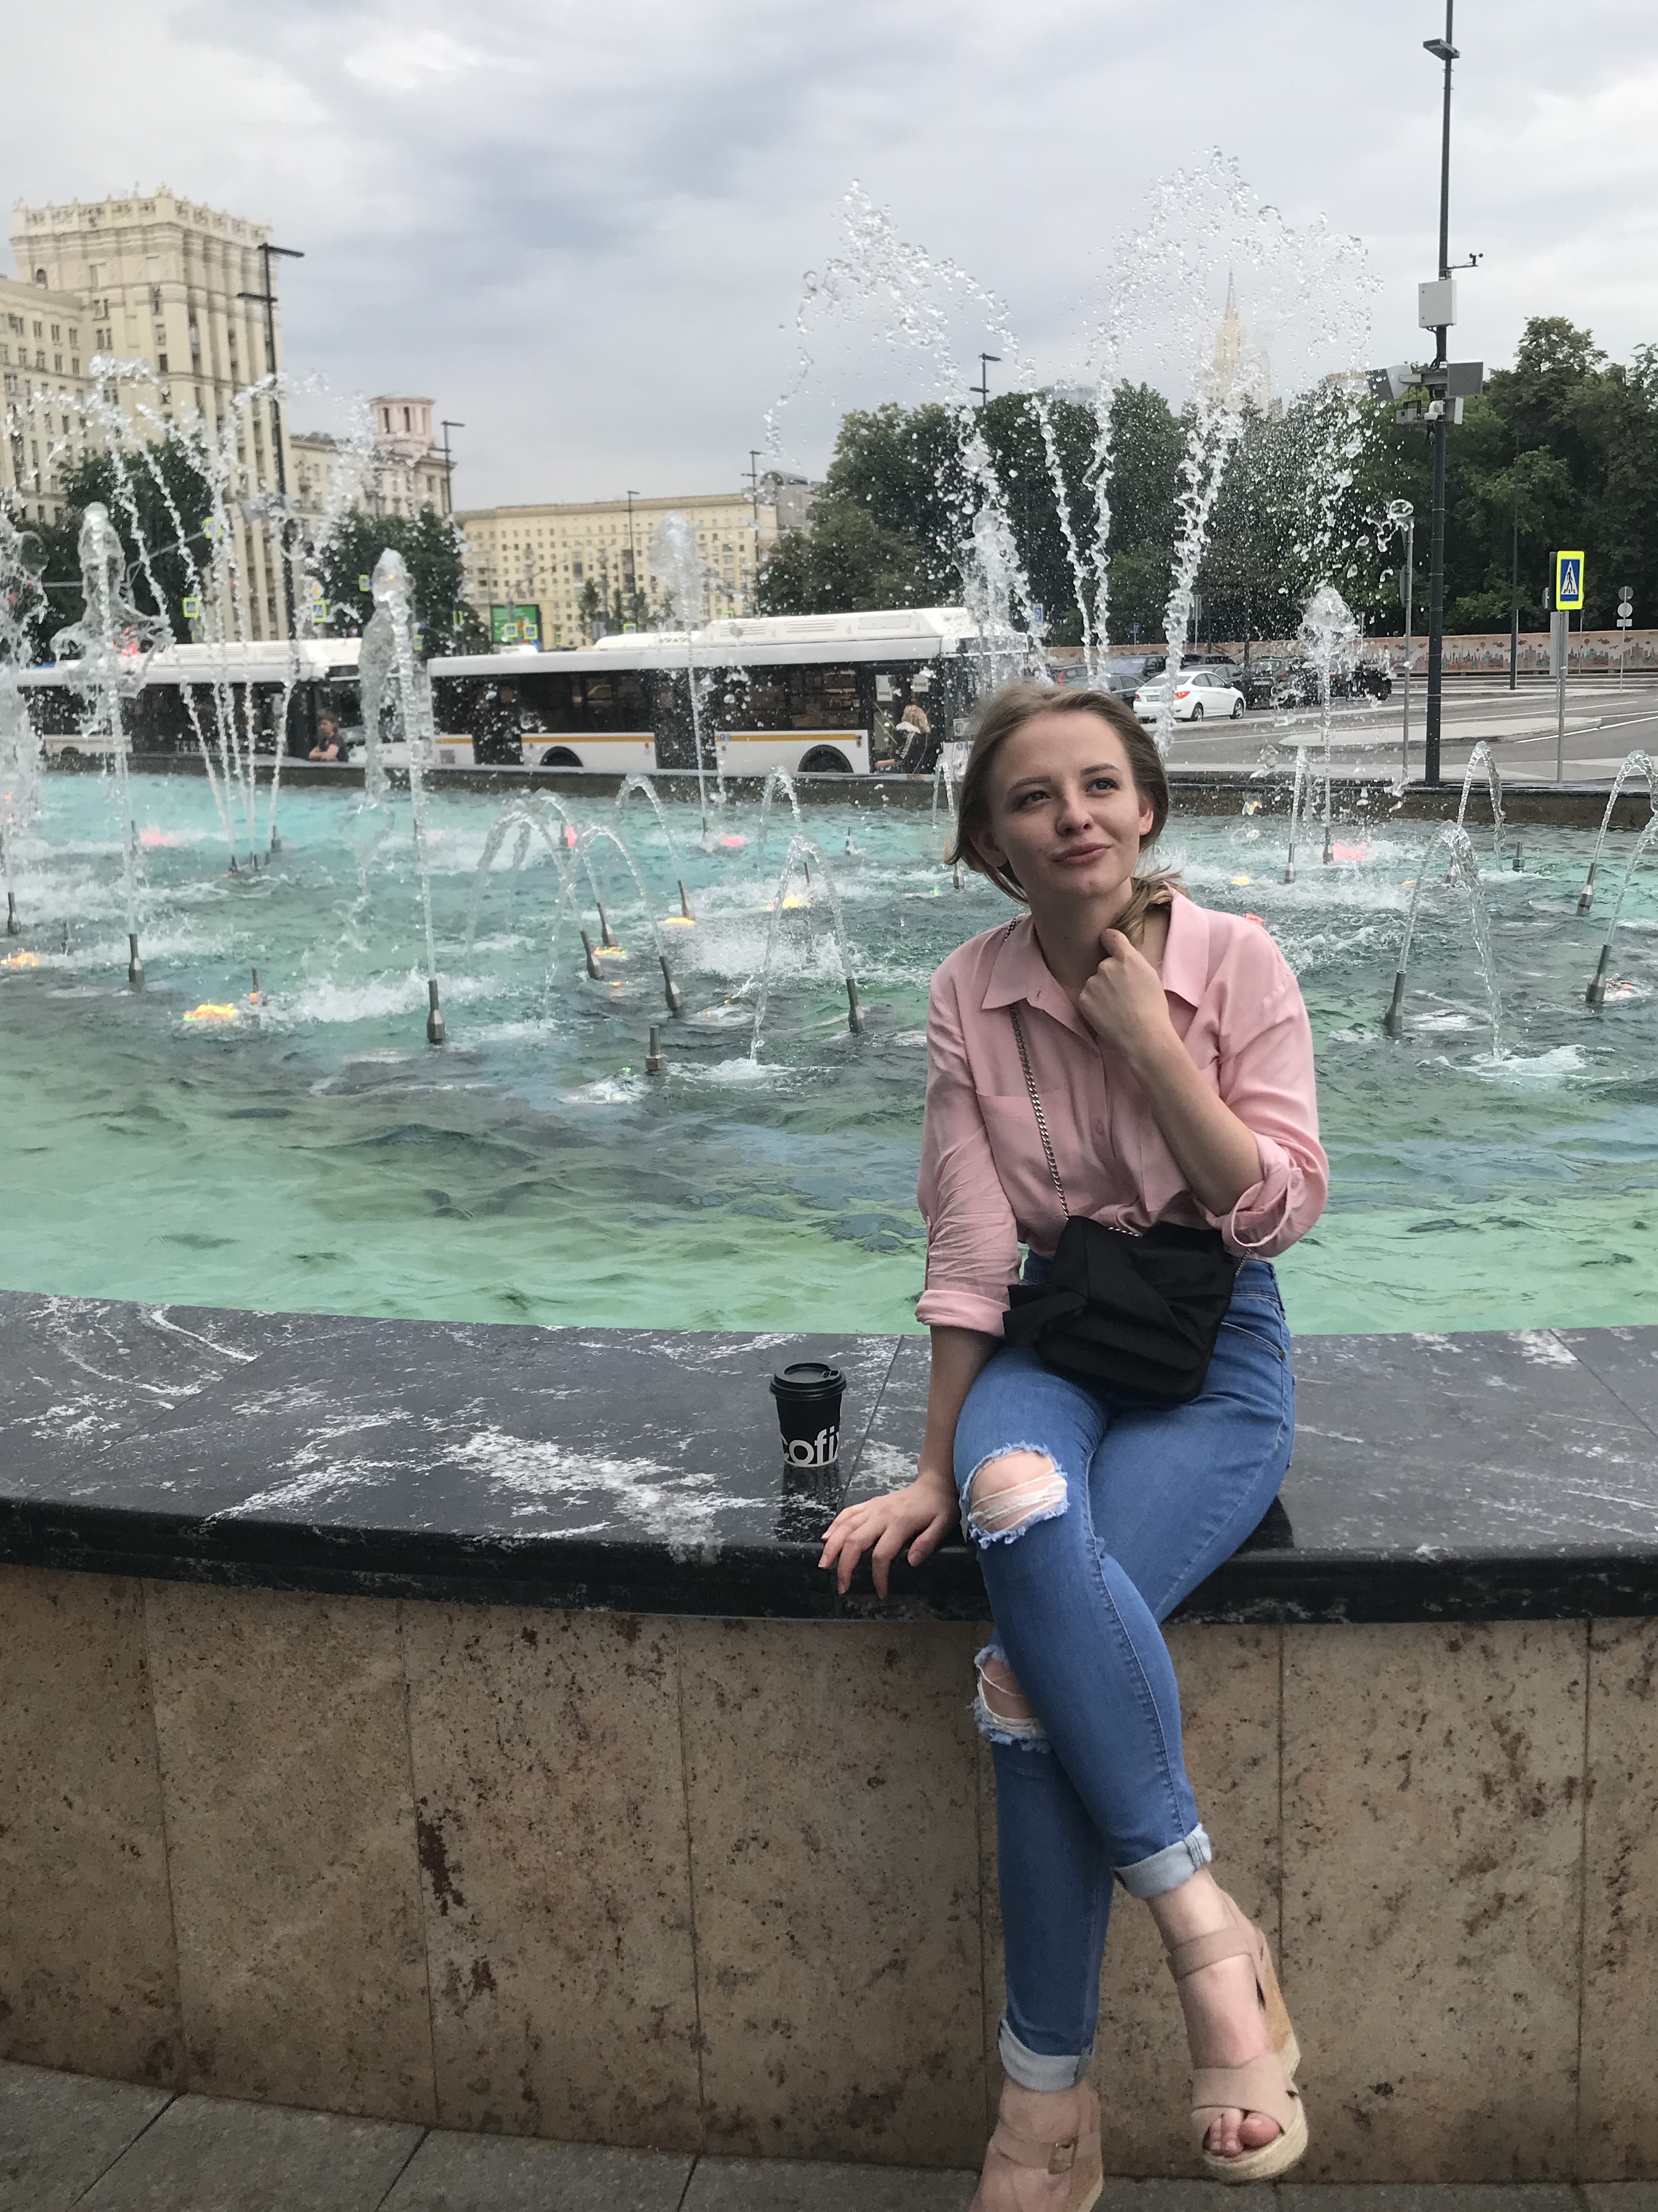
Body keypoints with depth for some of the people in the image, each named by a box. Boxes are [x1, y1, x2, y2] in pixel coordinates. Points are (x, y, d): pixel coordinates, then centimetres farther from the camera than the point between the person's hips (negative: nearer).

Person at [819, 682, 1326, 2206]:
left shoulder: (1237, 961, -6)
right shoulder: (970, 993, -2)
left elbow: (1282, 1210, -9)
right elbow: (969, 1250, -1)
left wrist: (1151, 1042, -17)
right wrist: (940, 1468, -3)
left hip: (1217, 1352, -2)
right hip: (1052, 1337, 2)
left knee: (1033, 1666, -28)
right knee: (1025, 1513, -36)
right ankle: (1205, 1925, -23)